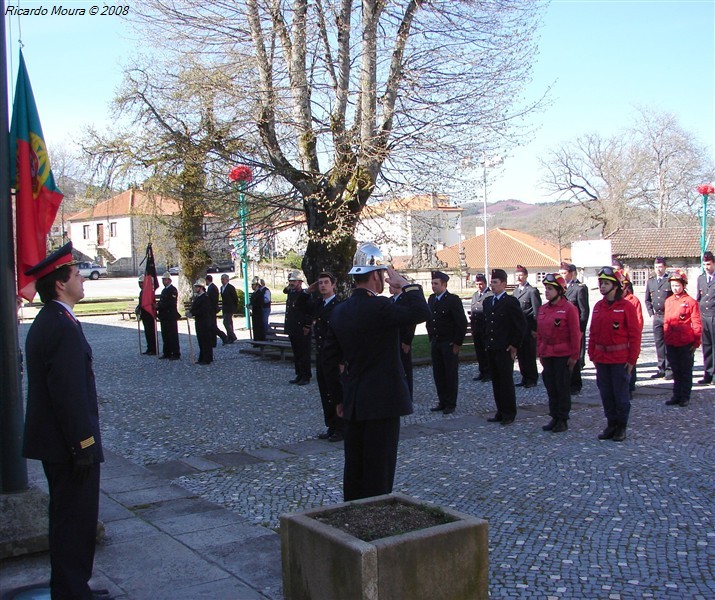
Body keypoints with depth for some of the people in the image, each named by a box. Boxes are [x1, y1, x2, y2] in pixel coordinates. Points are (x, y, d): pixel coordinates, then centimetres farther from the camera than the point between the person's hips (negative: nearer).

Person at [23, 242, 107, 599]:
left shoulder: (45, 322, 11)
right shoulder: (63, 328, -22)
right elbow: (70, 393, -25)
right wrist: (84, 444, -19)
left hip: (53, 441, 10)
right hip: (68, 444, -10)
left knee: (67, 516, 20)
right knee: (76, 519, 1)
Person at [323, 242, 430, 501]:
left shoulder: (339, 311, 8)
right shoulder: (379, 307, -17)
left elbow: (331, 360, 12)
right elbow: (422, 313, -26)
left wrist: (339, 398, 19)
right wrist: (405, 284, -12)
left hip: (352, 403, 8)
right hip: (382, 402, -7)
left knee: (354, 467, 15)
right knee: (379, 470, 0)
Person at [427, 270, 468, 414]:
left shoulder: (453, 300, -10)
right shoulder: (431, 299, 10)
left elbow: (462, 323, -12)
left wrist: (457, 343, -13)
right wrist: (431, 339, 12)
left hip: (449, 343, -6)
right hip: (435, 343, 6)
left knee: (451, 374, 2)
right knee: (438, 374, 8)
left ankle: (451, 404, 10)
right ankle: (442, 401, 18)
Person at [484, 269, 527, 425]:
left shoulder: (511, 302, -9)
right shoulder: (487, 302, 13)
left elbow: (521, 325, -10)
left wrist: (514, 345, -11)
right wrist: (487, 341, 15)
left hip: (505, 349, -7)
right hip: (491, 348, 7)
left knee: (506, 381, -2)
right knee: (496, 381, 10)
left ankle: (509, 414, 6)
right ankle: (500, 412, 18)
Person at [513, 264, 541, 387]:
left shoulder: (532, 291, -9)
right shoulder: (516, 291, 15)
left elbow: (537, 311, -12)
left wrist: (534, 329, -15)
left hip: (529, 330, -7)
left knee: (530, 355, -1)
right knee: (520, 354, 10)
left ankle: (532, 379, 9)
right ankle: (525, 377, 19)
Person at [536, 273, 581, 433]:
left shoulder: (569, 309, -11)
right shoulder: (543, 309, 8)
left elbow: (575, 334, -10)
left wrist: (574, 355, -11)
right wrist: (540, 352, 12)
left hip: (563, 355, -6)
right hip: (547, 355, 6)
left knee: (563, 387, 1)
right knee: (550, 387, 10)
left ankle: (563, 420, 11)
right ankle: (555, 418, 20)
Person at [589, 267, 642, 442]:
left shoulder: (626, 306, -8)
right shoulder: (598, 306, 7)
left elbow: (635, 334, -8)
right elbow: (593, 333, 12)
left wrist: (632, 359, -10)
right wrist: (592, 355, 8)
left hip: (620, 359, -5)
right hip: (602, 358, 5)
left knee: (621, 394, 3)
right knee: (606, 393, 10)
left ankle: (621, 427, 15)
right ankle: (611, 424, 23)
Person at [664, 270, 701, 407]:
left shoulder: (691, 302, -6)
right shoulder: (668, 301, 8)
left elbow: (696, 324, -5)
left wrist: (696, 343, -6)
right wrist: (666, 338, 13)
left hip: (686, 344, -5)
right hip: (671, 343, 5)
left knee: (686, 371, 6)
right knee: (676, 370, 12)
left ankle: (685, 397, 14)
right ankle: (676, 396, 21)